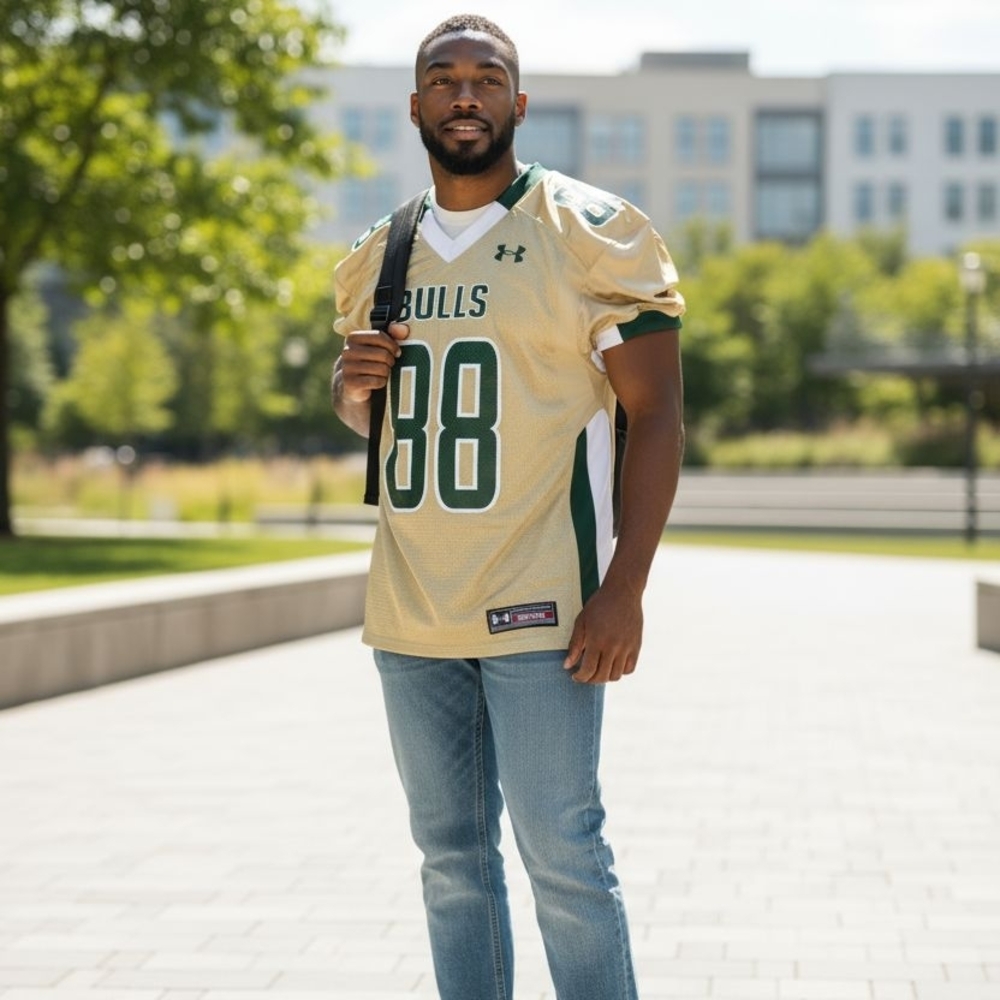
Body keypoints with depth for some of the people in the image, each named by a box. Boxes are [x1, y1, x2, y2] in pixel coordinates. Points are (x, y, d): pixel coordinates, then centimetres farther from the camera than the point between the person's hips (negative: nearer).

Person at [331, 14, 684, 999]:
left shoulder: (590, 234, -5)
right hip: (409, 614, 6)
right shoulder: (379, 256, 12)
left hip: (538, 612, -5)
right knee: (451, 856, 12)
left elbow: (656, 413, -7)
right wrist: (352, 380, 0)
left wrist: (624, 589, -16)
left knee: (561, 856, -4)